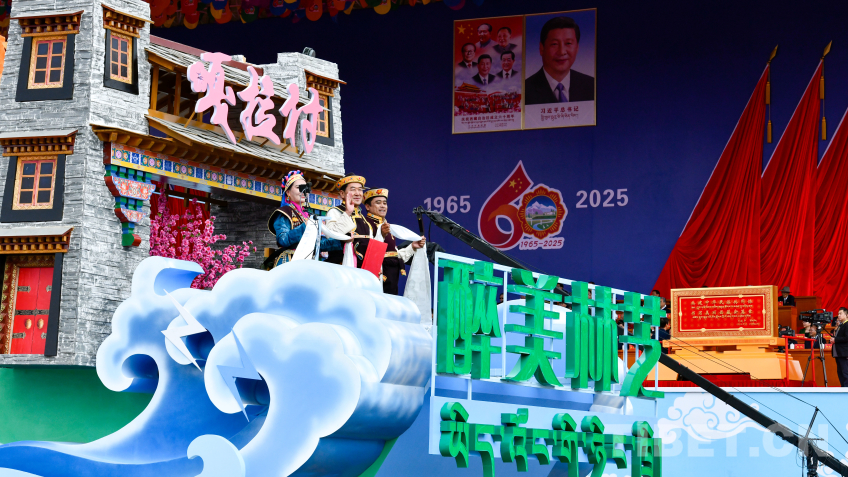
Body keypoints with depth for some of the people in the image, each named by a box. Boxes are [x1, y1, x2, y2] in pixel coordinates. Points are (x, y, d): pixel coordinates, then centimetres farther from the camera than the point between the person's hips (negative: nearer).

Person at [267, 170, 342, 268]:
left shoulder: (307, 215, 22)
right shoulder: (283, 214, 1)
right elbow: (283, 240, -15)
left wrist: (341, 242, 9)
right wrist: (305, 226, -23)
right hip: (289, 262, -6)